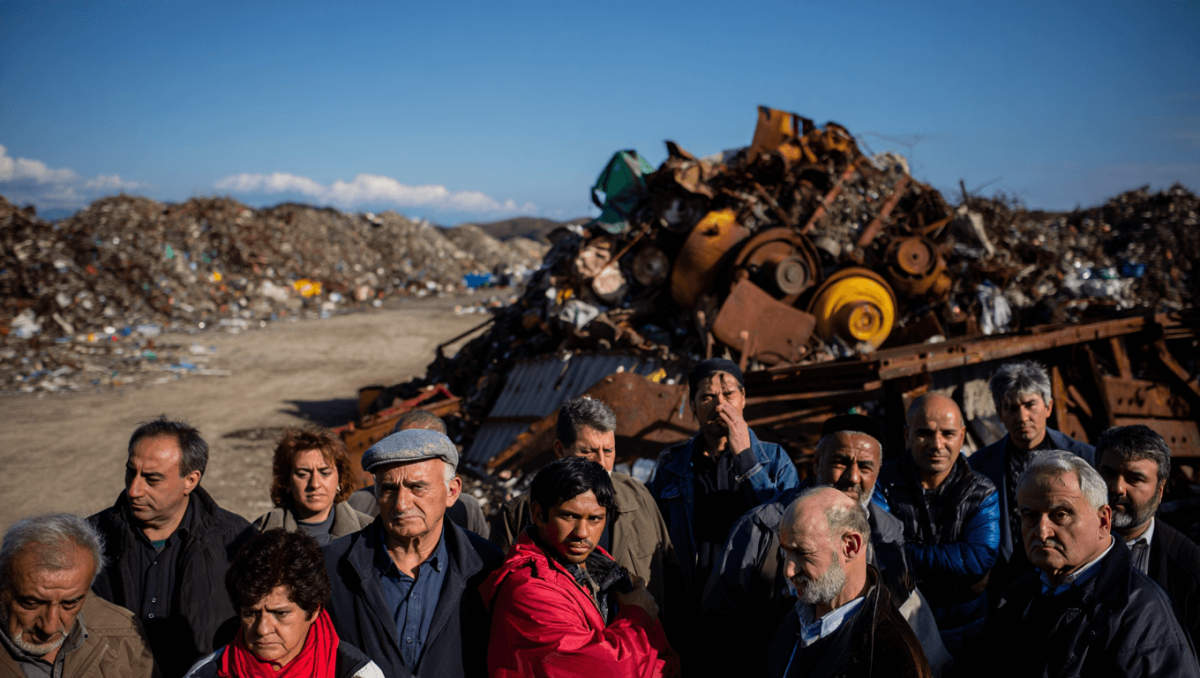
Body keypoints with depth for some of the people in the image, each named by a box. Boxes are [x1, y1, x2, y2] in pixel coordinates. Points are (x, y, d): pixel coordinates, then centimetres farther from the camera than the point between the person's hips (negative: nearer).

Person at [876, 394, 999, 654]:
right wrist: (954, 567, -20)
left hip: (963, 632, 1)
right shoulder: (883, 483, -7)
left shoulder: (982, 493, -4)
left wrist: (908, 553, -19)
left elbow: (981, 560, -19)